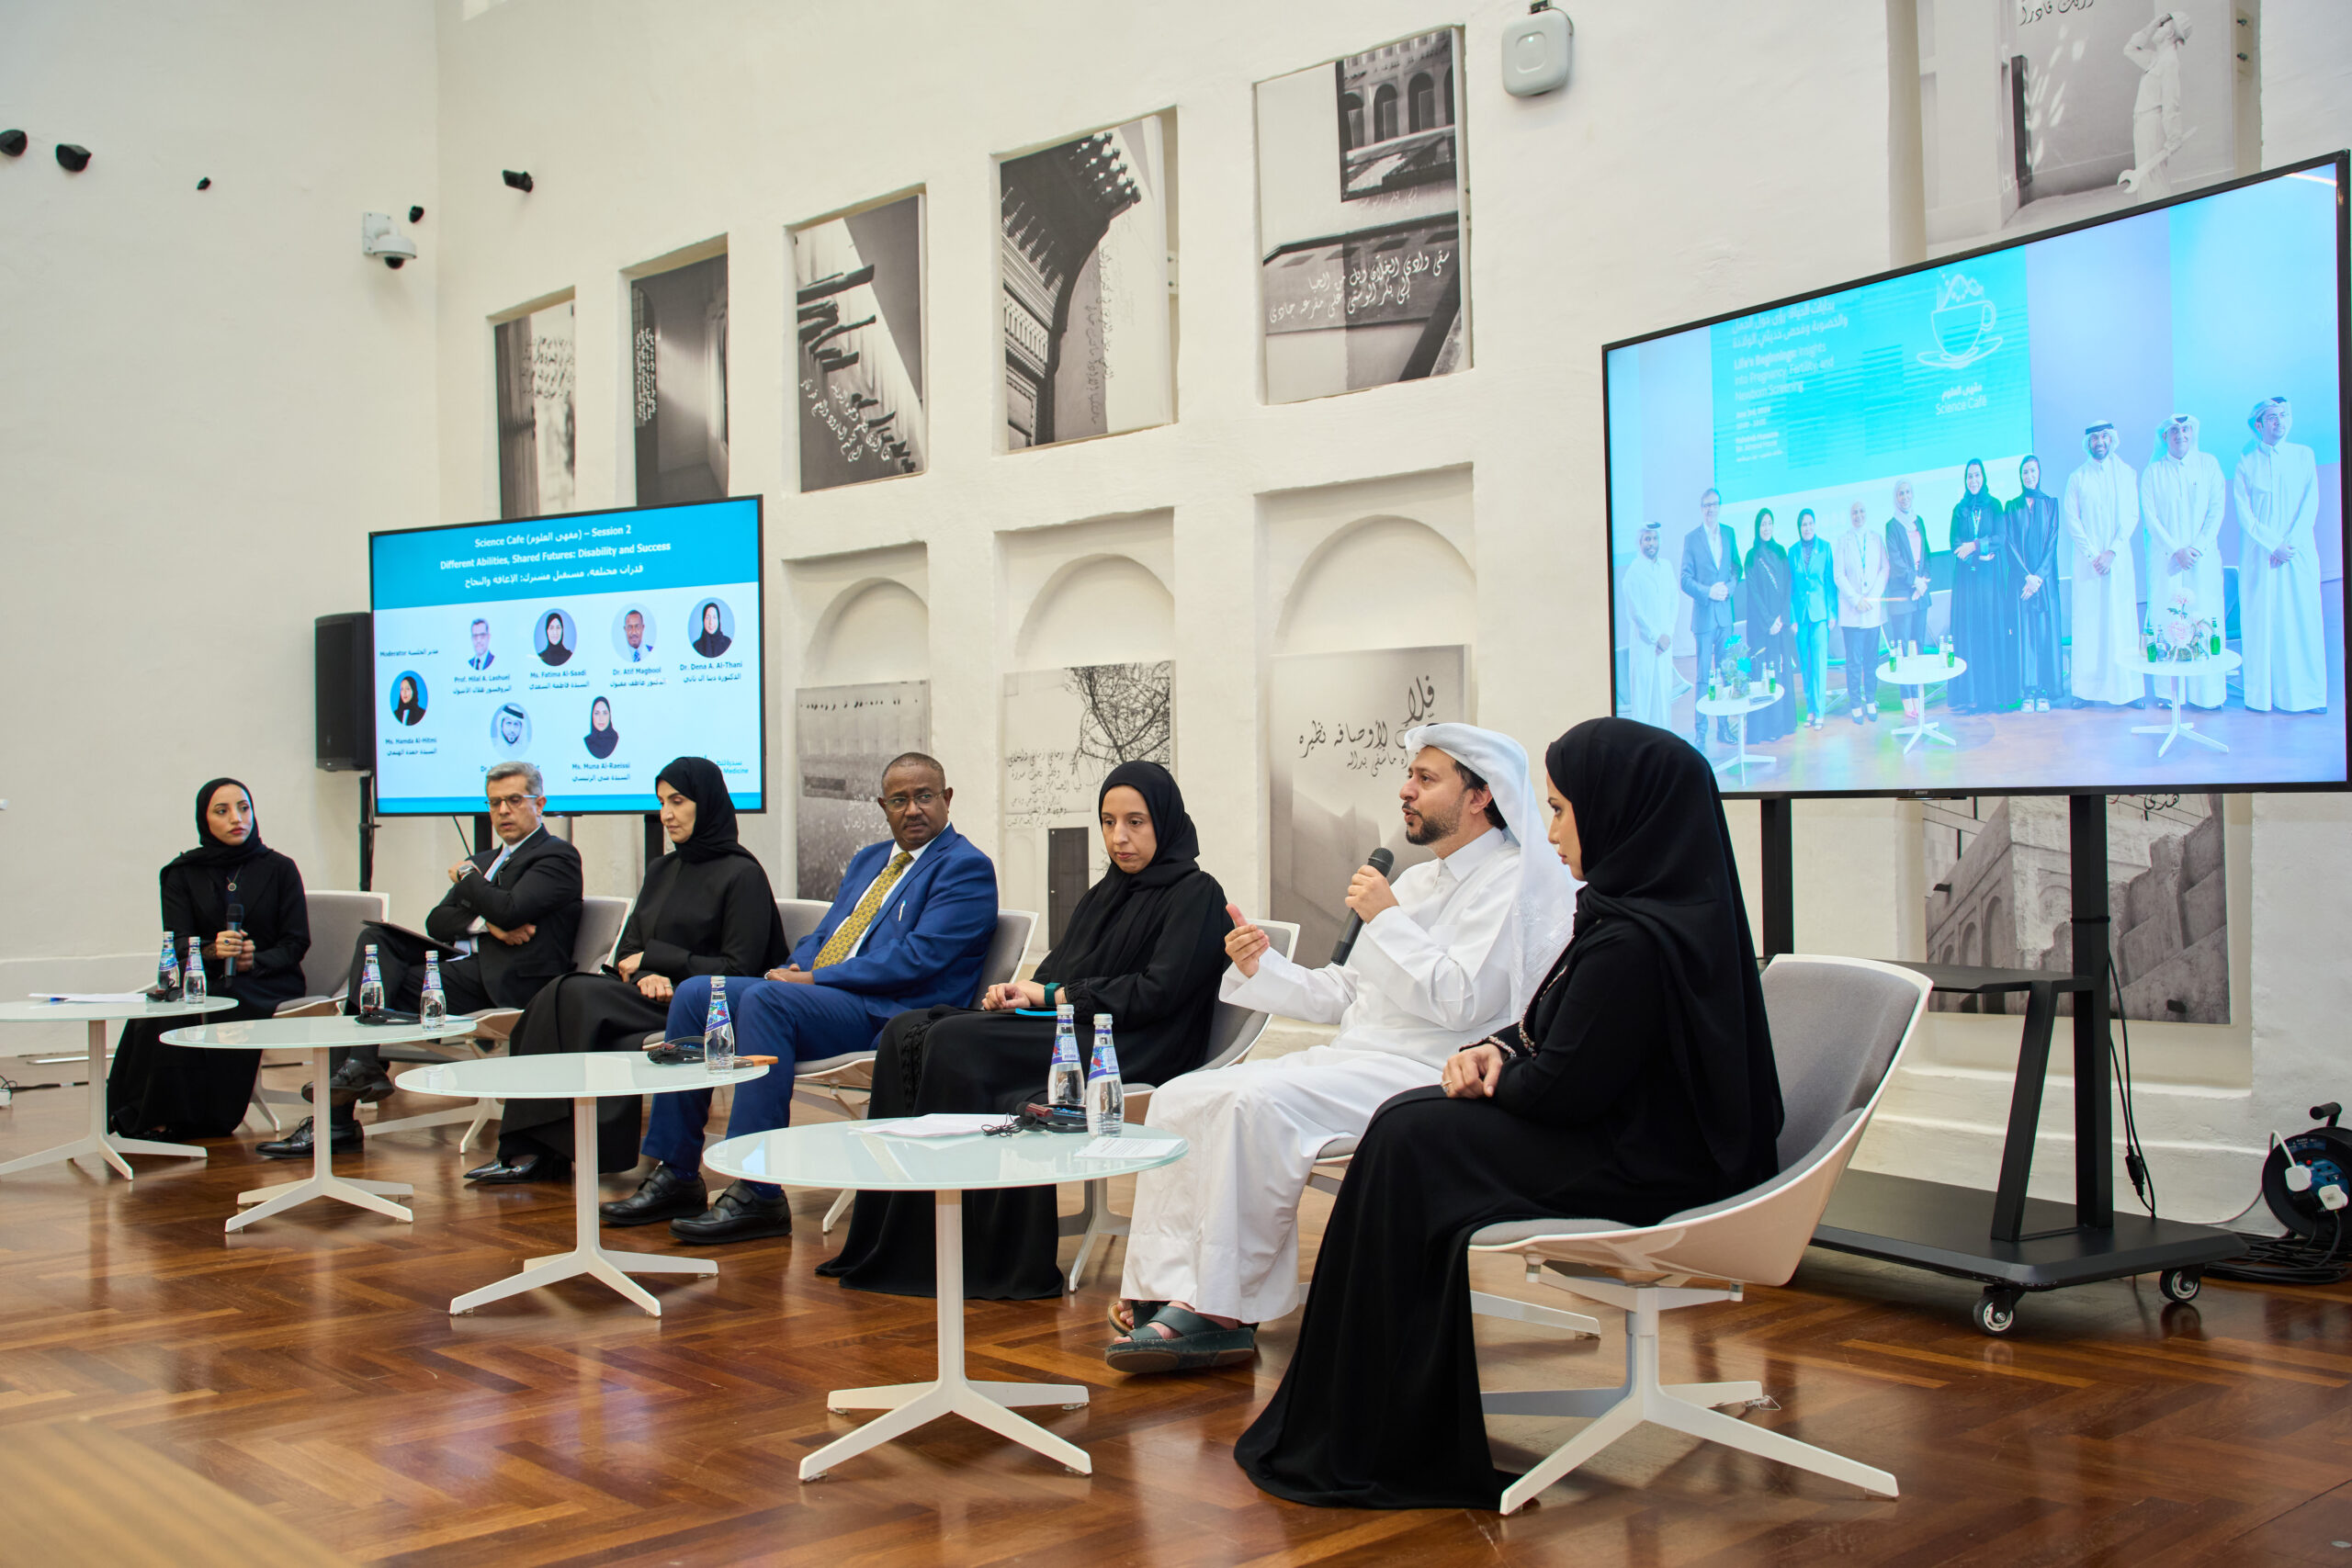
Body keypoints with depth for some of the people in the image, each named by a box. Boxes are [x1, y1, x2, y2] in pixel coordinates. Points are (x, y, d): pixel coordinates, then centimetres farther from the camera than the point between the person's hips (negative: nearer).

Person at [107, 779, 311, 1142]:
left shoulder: (279, 869, 7)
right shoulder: (182, 874, 11)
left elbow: (296, 942, 2)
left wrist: (253, 961, -18)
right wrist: (211, 951, -24)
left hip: (268, 982, -2)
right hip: (203, 978, 2)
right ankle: (157, 1115, -25)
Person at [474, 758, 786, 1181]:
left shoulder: (741, 875, -3)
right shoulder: (661, 871, 21)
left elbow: (739, 970, -10)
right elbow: (627, 950, 17)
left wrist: (655, 958, -7)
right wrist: (644, 976, -8)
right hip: (653, 996, 7)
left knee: (573, 998, -25)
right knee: (559, 998, -22)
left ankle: (541, 1152, -21)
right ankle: (527, 1150, -24)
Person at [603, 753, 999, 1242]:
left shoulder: (966, 867, -3)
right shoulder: (868, 860, 25)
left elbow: (918, 958, -14)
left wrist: (815, 979, -15)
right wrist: (798, 968, 1)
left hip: (886, 1015, -9)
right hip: (814, 993, 9)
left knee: (763, 998, -32)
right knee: (695, 994, -5)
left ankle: (758, 1196, -31)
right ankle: (675, 1176, -3)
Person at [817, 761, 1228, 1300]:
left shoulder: (1195, 894, 0)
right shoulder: (1103, 895, 25)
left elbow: (1157, 993, -11)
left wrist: (1055, 995, -9)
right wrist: (1018, 991, -4)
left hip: (1127, 1049, -8)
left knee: (956, 1043, -26)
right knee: (908, 1032, -12)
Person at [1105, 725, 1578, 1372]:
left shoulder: (1517, 881, -5)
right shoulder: (1417, 879, 24)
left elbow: (1462, 1001, -17)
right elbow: (1344, 992, 22)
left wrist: (1386, 918, -9)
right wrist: (1264, 967, 6)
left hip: (1422, 1073, -9)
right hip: (1350, 1058, 9)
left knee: (1257, 1102, -31)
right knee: (1181, 1097, -7)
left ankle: (1224, 1312, -23)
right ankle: (1170, 1290, -16)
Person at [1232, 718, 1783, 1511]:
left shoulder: (1632, 944, -26)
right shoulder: (1676, 906, 7)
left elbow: (1562, 1090, -22)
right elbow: (1566, 1033, 17)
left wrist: (1493, 1077, -2)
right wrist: (1500, 1048, 0)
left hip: (1641, 1174, -10)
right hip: (1661, 1141, 10)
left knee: (1410, 1139, -5)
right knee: (1413, 1123, 8)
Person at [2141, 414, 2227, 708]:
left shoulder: (2208, 464, 8)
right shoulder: (2153, 472, 6)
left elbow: (2216, 509, 3)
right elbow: (2149, 516, 0)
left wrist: (2197, 547, -9)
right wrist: (2176, 550, -10)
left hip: (2203, 558, 0)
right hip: (2165, 559, 0)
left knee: (2206, 621, -3)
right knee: (2166, 622, -4)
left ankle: (2209, 693, 1)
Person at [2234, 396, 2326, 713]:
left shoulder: (2304, 455, 9)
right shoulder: (2246, 462, 5)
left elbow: (2310, 503, 2)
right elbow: (2244, 512, -2)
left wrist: (2291, 542, -10)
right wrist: (2273, 544, -13)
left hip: (2299, 552, 1)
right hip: (2260, 554, -1)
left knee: (2303, 618, -2)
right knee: (2261, 620, -3)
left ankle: (2307, 693, 2)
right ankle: (2262, 694, 1)